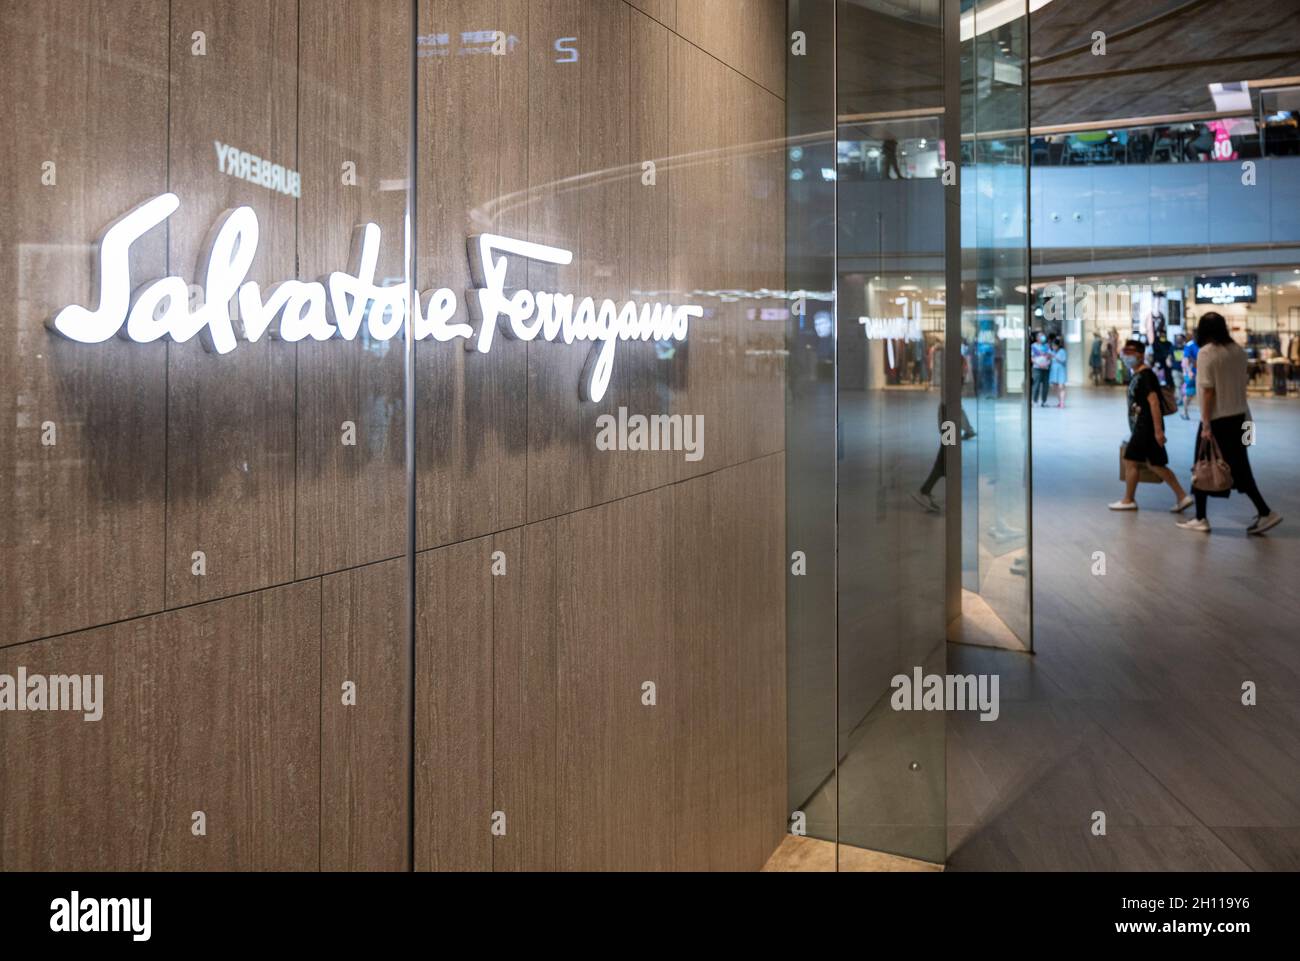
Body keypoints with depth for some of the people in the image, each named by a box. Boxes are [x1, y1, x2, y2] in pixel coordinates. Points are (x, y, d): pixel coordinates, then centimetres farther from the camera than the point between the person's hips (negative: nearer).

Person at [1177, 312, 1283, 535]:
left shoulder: (1206, 353, -13)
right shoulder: (1238, 350, 5)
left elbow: (1208, 391, -15)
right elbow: (1242, 385, 9)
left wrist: (1206, 425, -13)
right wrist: (1240, 412, 18)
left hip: (1217, 419, -6)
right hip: (1239, 416, 6)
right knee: (1239, 469, 13)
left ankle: (1201, 519, 11)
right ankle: (1265, 513, 8)